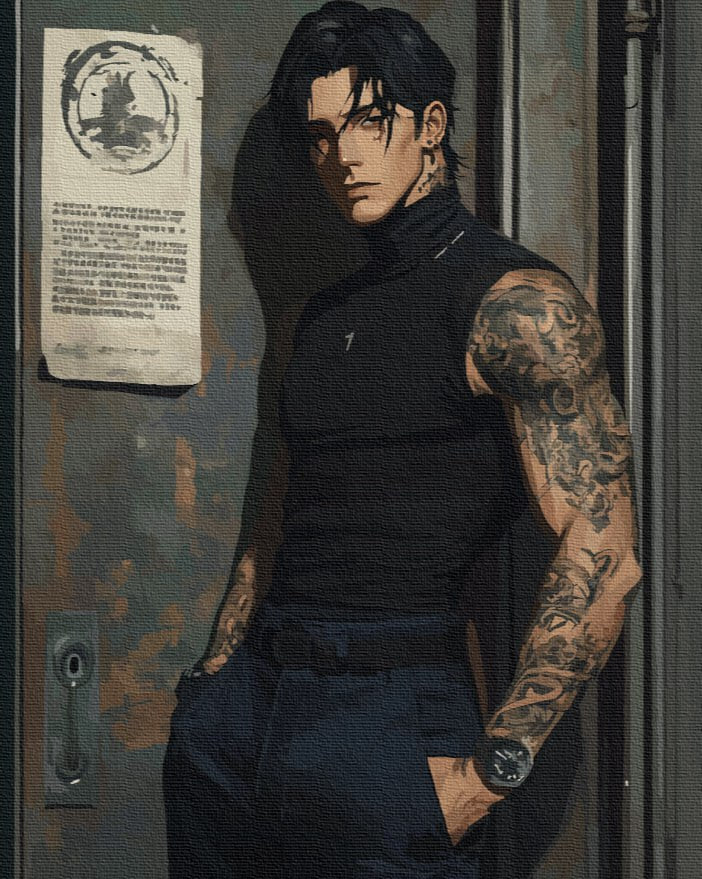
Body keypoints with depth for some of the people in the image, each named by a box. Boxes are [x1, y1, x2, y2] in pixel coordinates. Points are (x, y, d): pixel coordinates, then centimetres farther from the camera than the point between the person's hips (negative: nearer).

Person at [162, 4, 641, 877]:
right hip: (250, 701, 7)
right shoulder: (325, 316, 17)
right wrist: (212, 681, 11)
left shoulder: (518, 303, -7)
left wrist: (493, 768, -21)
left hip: (390, 714, -6)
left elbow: (603, 552, -16)